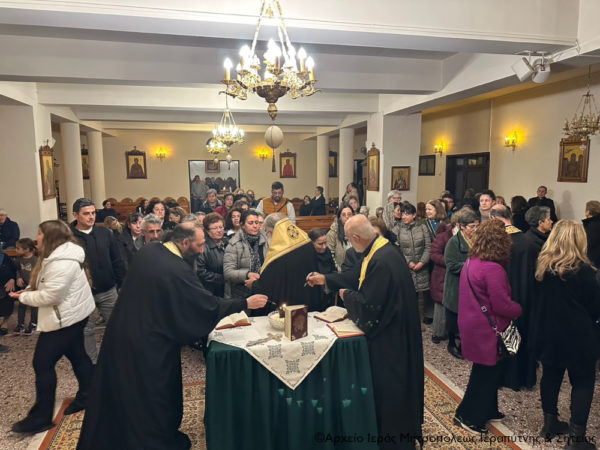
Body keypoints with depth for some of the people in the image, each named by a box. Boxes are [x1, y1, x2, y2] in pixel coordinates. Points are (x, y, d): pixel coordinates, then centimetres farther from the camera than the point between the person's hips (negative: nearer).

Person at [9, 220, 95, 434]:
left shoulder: (61, 263, -26)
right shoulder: (60, 254, 9)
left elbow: (50, 296, -25)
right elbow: (50, 286, 19)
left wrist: (24, 297, -10)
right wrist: (30, 290, 3)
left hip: (65, 318, -11)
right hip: (74, 314, 11)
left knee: (42, 363, -3)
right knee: (76, 354, 18)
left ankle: (41, 417, 8)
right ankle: (87, 396, 32)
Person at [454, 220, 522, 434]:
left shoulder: (470, 262, 3)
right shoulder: (493, 269, -25)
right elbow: (502, 306, -22)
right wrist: (520, 309, -2)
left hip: (472, 324, 9)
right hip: (485, 330, -9)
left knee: (488, 371, 23)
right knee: (486, 372, 8)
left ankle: (487, 410, 39)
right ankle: (468, 416, 21)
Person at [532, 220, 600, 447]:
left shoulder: (542, 265, -3)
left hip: (547, 333, 5)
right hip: (577, 335, -4)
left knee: (550, 376, 17)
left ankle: (550, 424, 30)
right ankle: (576, 437, 12)